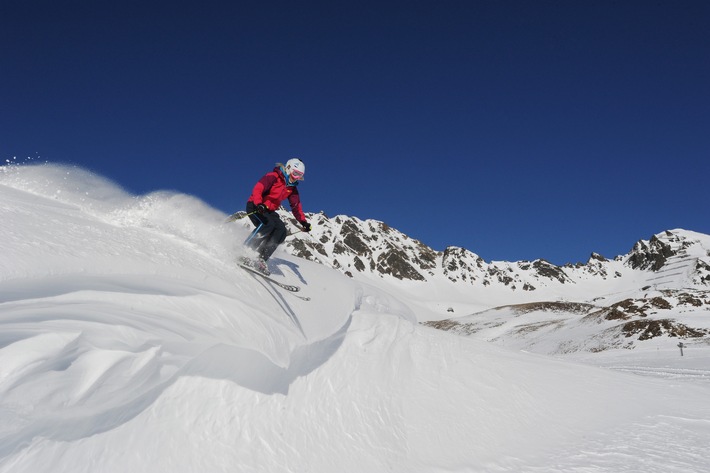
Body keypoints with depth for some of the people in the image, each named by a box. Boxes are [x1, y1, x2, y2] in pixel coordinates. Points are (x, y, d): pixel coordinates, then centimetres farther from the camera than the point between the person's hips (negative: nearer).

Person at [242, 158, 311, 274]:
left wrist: (303, 222, -6)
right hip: (255, 206, -7)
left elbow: (296, 206, 9)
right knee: (267, 225, -33)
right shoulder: (273, 177, -13)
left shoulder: (292, 189, 9)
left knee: (281, 231, -17)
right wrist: (259, 204, -43)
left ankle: (261, 258, -21)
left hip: (269, 211, 7)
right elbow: (257, 189, -25)